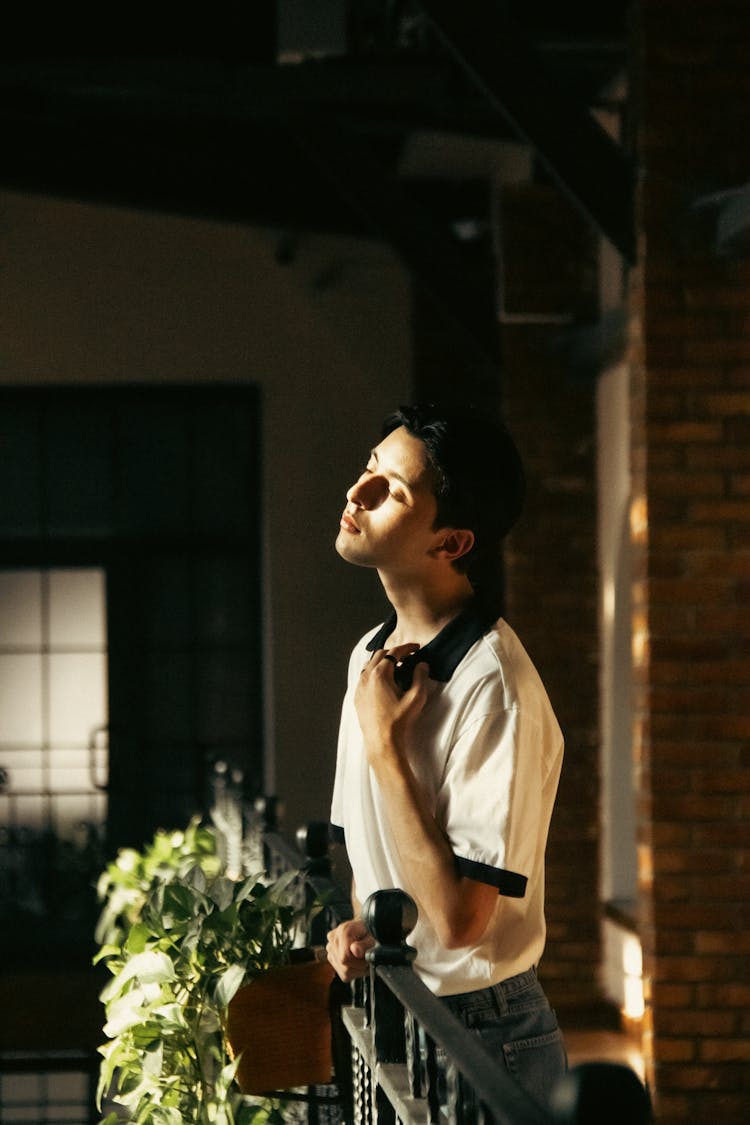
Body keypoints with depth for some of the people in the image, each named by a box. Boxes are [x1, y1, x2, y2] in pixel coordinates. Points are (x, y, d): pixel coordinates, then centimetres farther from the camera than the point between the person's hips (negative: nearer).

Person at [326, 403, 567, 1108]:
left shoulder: (495, 689, -22)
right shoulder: (371, 654, 6)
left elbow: (459, 917, -25)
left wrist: (386, 745, -21)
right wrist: (354, 927, -2)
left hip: (477, 1039, -8)